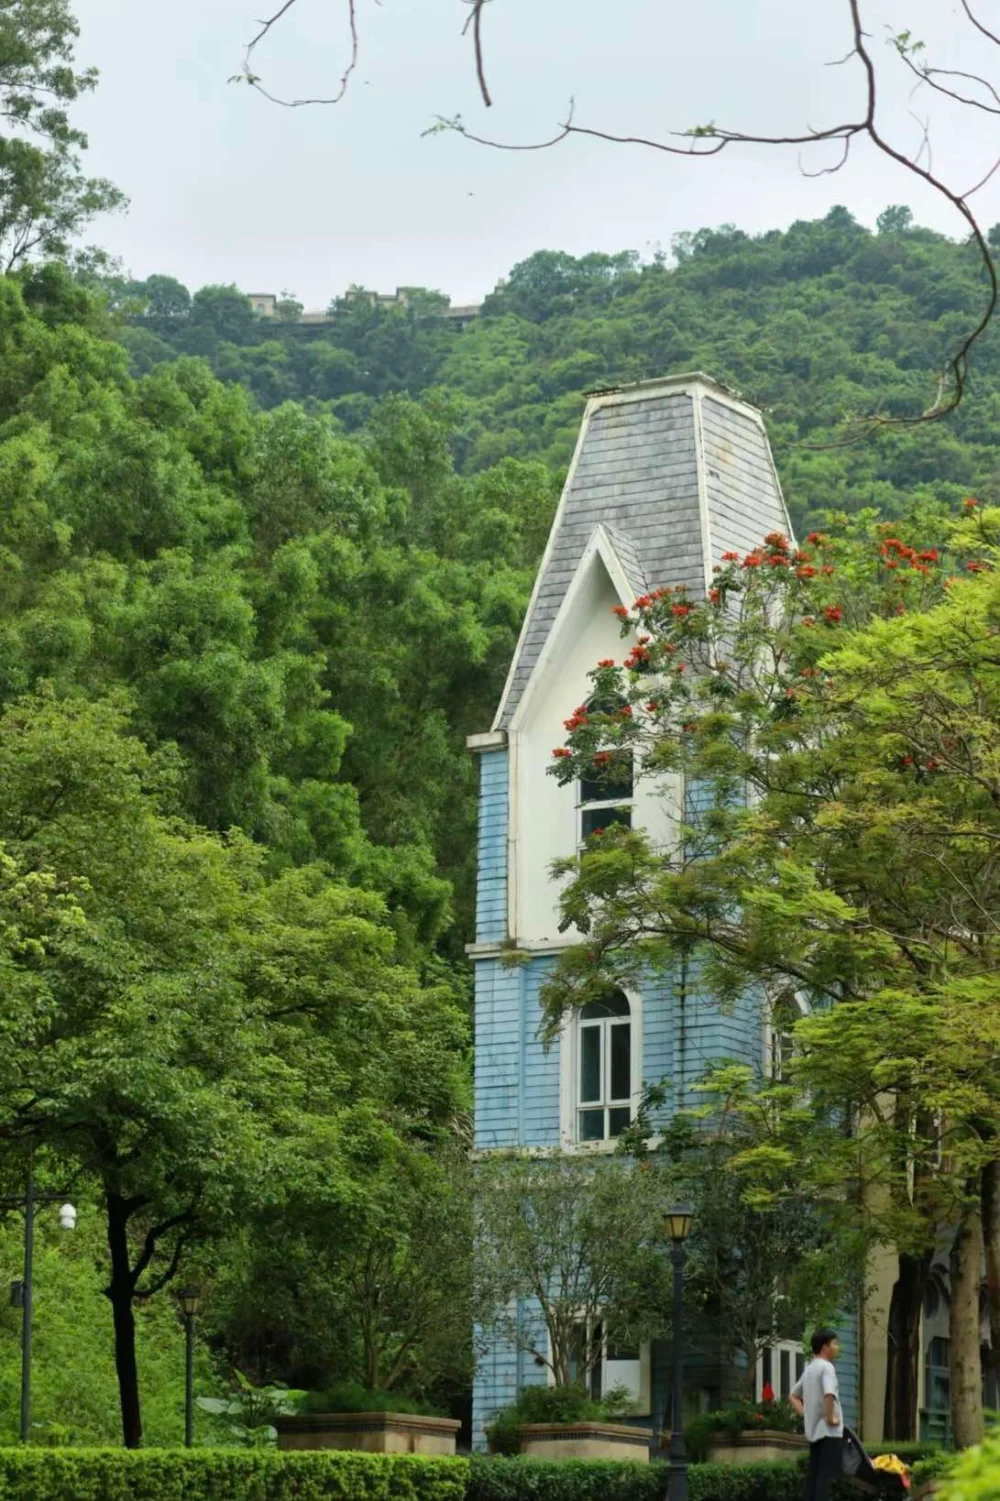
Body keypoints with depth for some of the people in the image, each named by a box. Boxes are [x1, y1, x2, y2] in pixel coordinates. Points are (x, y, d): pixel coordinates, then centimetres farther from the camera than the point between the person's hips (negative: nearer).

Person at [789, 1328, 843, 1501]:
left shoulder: (809, 1369, 17)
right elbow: (829, 1394, -30)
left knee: (814, 1474, 8)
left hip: (814, 1430, 9)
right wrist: (830, 1417, -18)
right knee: (827, 1474, -10)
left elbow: (793, 1396, 25)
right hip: (829, 1431, -9)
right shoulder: (826, 1367, -12)